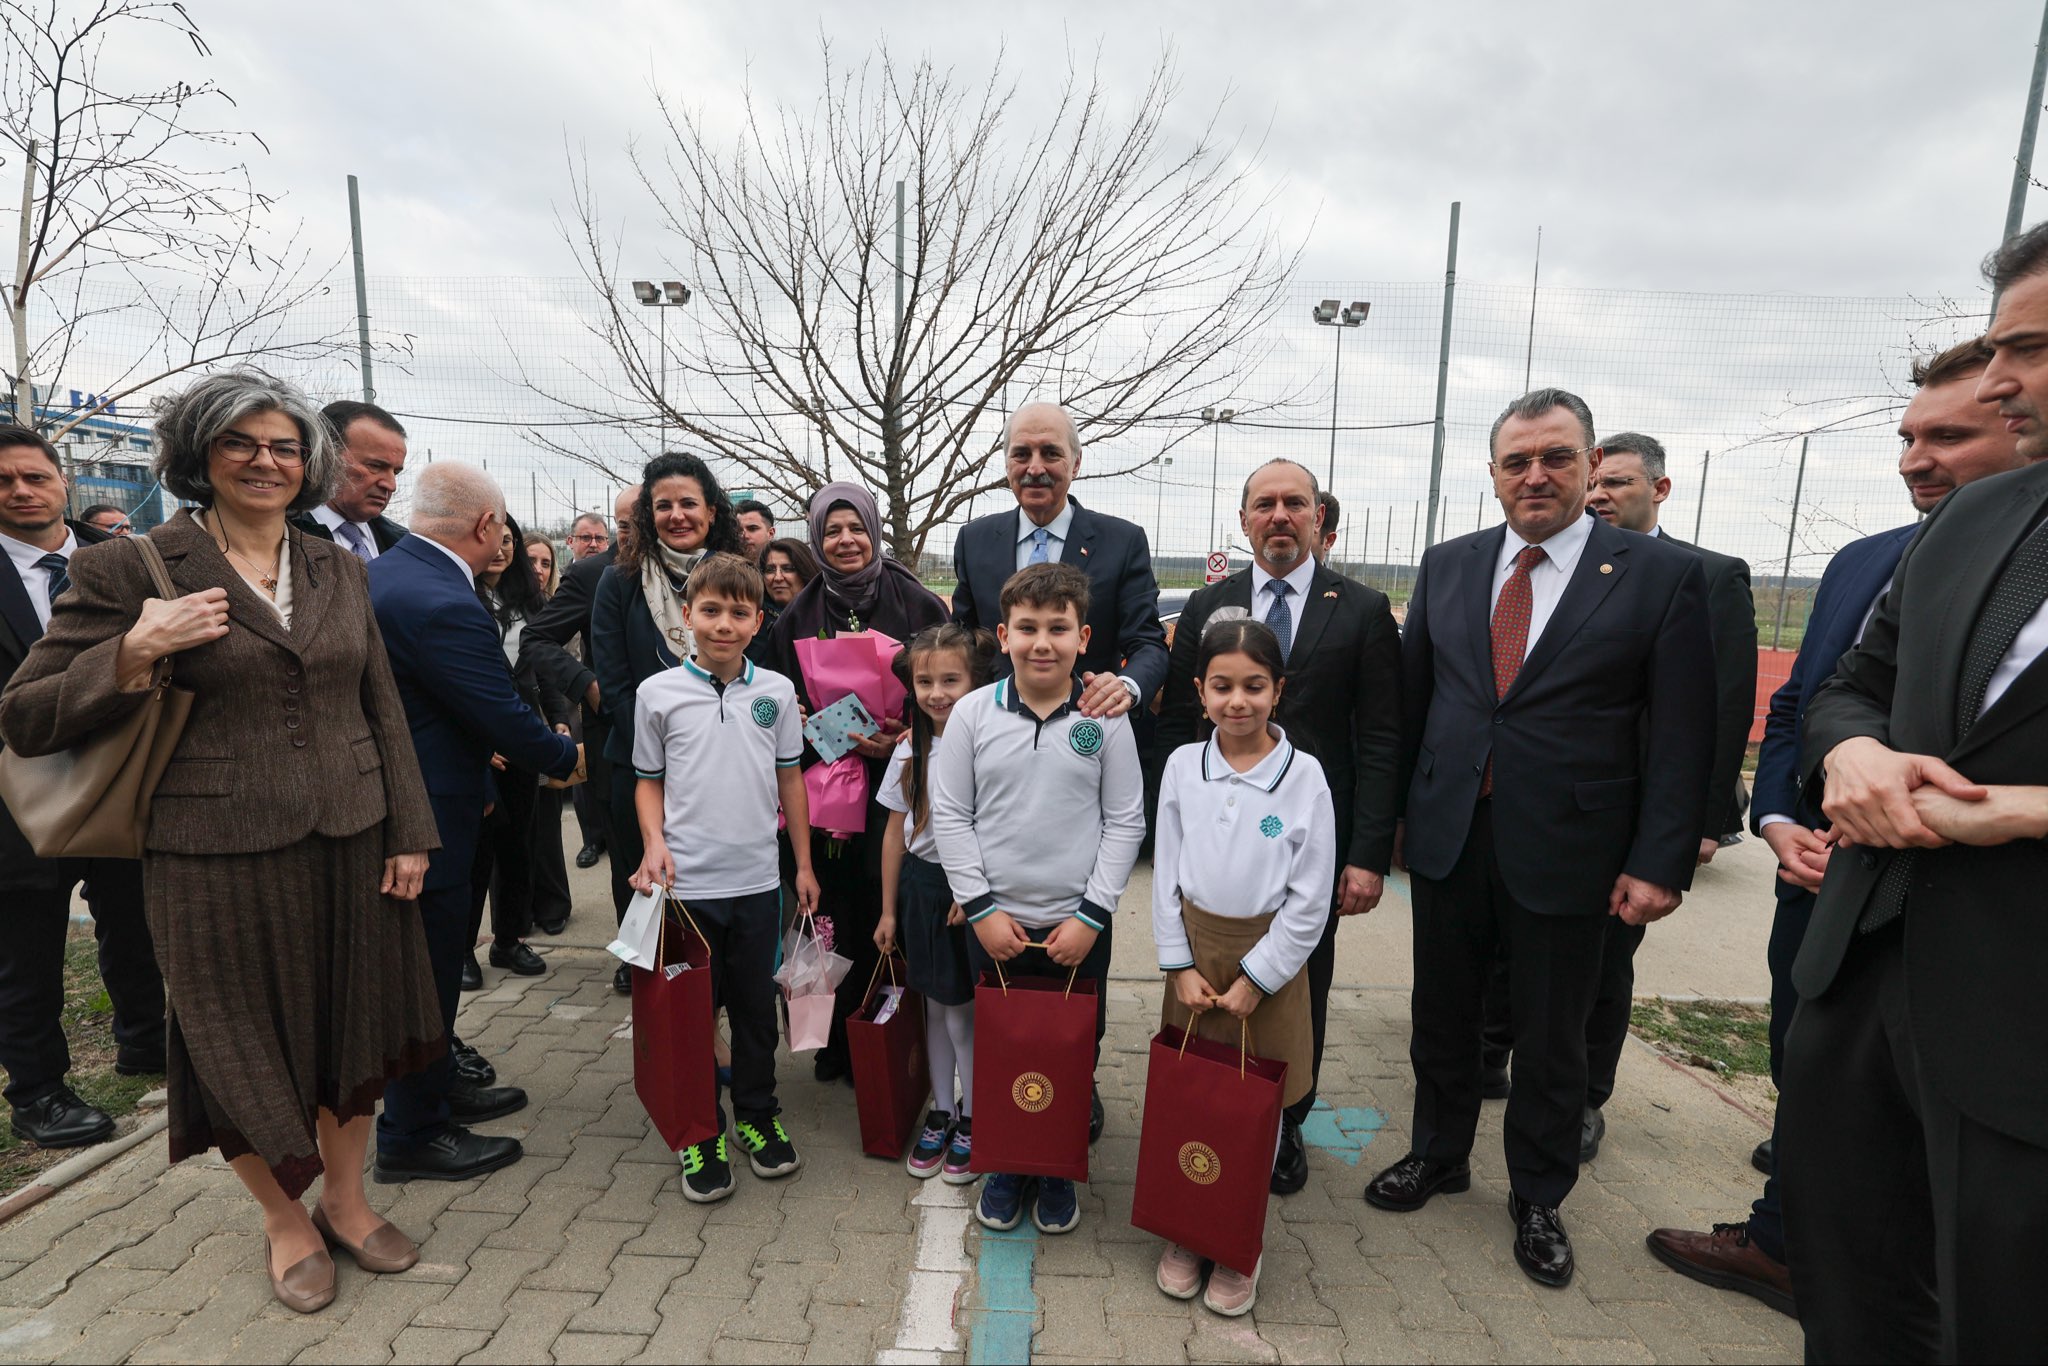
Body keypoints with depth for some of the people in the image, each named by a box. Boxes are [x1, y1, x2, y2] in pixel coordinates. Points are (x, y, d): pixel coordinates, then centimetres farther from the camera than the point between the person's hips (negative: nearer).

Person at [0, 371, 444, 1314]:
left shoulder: (340, 572, 7)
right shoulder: (128, 571, -4)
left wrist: (409, 832, 4)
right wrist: (135, 655, -19)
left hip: (350, 846, 4)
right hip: (219, 862, -3)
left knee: (352, 1032, 16)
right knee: (246, 1050, 13)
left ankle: (345, 1201, 39)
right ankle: (283, 1219, 38)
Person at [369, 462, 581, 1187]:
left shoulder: (377, 573, 5)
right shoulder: (445, 606, -26)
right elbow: (505, 717, -23)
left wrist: (483, 752, 20)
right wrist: (566, 756, -4)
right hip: (426, 817, -10)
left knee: (434, 959, 24)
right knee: (427, 971, 6)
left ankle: (439, 1085, 42)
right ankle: (412, 1136, 23)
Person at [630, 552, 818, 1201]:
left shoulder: (776, 691, 0)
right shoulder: (658, 693, -3)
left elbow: (789, 778, 7)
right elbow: (649, 781, 5)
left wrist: (804, 862, 8)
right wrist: (655, 844, -11)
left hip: (758, 879, 2)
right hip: (686, 882, -1)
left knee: (756, 1006, 14)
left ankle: (757, 1116, 34)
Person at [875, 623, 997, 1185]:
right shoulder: (910, 749, 1)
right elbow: (896, 831, 6)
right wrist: (889, 909, 8)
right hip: (920, 886, 5)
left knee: (960, 1012, 4)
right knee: (935, 1007, 17)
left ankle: (972, 1120, 25)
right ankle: (941, 1113, 34)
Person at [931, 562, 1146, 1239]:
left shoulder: (1105, 718, -6)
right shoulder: (973, 712, -5)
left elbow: (1125, 821, -3)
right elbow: (949, 816, -2)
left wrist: (1092, 913, -8)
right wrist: (981, 906, -6)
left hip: (1078, 926, 0)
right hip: (994, 923, 1)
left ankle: (1058, 1171, 36)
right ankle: (1005, 1165, 37)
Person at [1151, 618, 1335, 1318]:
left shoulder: (1304, 775, -12)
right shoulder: (1182, 765, -5)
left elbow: (1310, 900, -9)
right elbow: (1166, 873, 1)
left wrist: (1254, 980, -10)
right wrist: (1180, 965, -3)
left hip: (1268, 954, -2)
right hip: (1194, 949, 2)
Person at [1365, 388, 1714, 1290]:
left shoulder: (1663, 575, -5)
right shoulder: (1448, 565, 4)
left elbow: (1682, 735, -6)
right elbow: (1410, 696, 7)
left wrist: (1660, 863, -10)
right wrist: (1390, 811, 6)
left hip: (1566, 849, -2)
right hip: (1448, 834, 3)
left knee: (1551, 1037, 14)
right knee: (1442, 1013, 18)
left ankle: (1538, 1197, 37)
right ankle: (1438, 1154, 41)